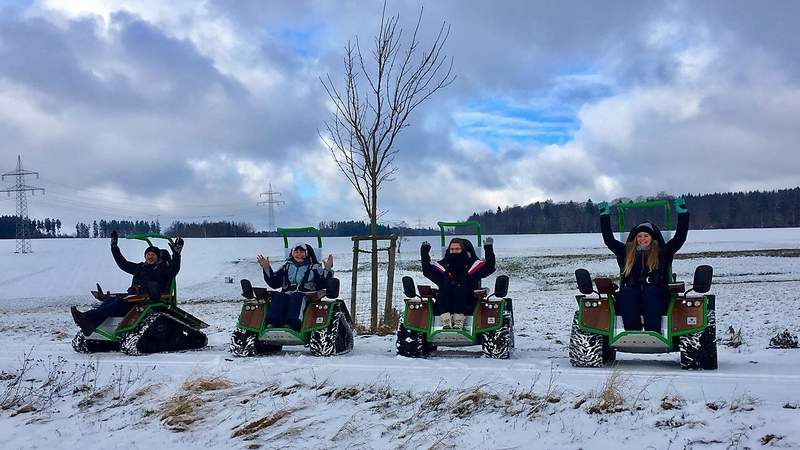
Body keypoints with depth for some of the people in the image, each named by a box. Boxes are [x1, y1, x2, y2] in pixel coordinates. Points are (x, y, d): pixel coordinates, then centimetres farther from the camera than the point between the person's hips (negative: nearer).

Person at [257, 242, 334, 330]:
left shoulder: (314, 267, 20)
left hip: (305, 296, -2)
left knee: (296, 297, -37)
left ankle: (291, 324, -59)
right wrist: (266, 268, 11)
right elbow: (274, 283, 21)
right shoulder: (287, 266, 27)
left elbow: (322, 284, 6)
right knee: (277, 296, -31)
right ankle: (272, 323, -50)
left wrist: (327, 270, -10)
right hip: (286, 294, 3)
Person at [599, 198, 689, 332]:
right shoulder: (626, 253, 25)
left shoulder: (663, 253, 22)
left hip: (656, 297, -1)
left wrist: (683, 213, 11)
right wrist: (604, 215, 22)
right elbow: (608, 239, 24)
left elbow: (680, 237, 16)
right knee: (627, 291, -32)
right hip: (630, 297, 1)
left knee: (651, 290, -34)